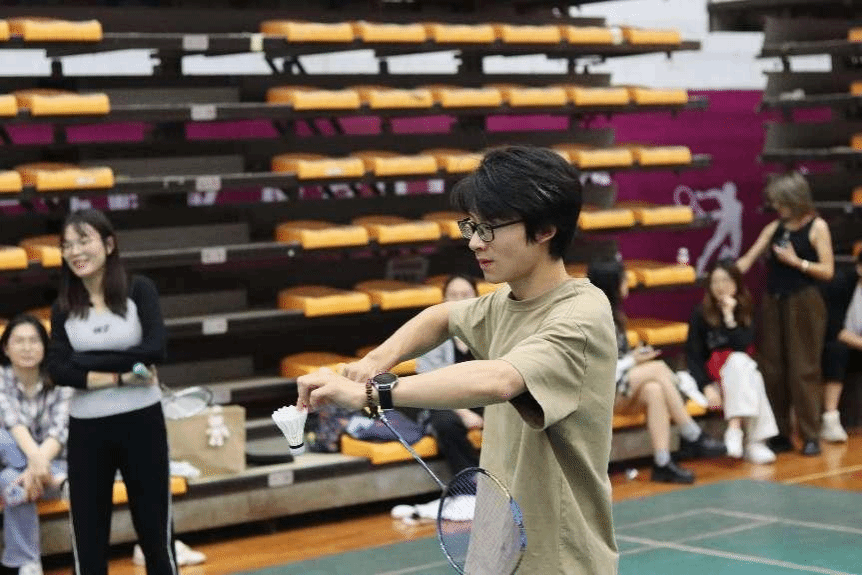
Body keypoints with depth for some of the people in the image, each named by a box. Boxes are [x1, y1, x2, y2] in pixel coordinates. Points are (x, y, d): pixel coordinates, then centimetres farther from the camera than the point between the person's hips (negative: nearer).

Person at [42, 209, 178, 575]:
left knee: (154, 528, 9)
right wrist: (121, 376, -18)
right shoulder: (64, 306, 2)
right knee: (87, 535, 7)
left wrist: (86, 360, -14)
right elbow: (57, 370, -10)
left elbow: (155, 349, -16)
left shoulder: (139, 289, -4)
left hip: (141, 422, -2)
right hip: (87, 429, 2)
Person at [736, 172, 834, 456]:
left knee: (803, 370, -5)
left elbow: (828, 271, -6)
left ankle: (810, 436, 0)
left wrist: (796, 261, -14)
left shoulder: (817, 227, -3)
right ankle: (780, 434, 11)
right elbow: (747, 261, 8)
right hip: (773, 302, 5)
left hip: (803, 304, -5)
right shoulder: (774, 228, 10)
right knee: (772, 369, 4)